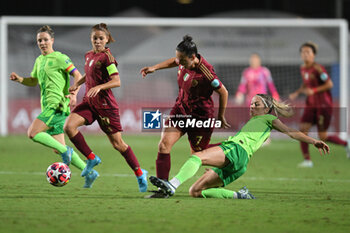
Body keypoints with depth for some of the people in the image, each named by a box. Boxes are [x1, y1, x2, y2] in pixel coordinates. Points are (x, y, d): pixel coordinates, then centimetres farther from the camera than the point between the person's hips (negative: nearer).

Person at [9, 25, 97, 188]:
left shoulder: (60, 58, -5)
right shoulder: (39, 60, 19)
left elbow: (77, 75, -10)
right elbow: (34, 81, 30)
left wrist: (73, 94, -25)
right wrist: (20, 79, 10)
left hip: (57, 105, -9)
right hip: (48, 106, 9)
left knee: (33, 133, -21)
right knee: (58, 149, 6)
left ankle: (65, 151, -12)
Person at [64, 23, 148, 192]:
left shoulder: (106, 57, -13)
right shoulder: (89, 55, 10)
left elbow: (117, 81, -20)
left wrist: (99, 87, -31)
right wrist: (77, 84, 18)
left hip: (105, 104, -7)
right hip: (89, 102, 7)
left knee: (117, 143, -1)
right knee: (69, 126, -15)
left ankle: (140, 174, 16)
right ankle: (91, 159, 0)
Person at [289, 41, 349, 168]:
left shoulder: (317, 68, -16)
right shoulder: (303, 69, 7)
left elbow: (329, 84, -18)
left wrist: (313, 90, -24)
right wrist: (297, 93, 7)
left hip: (324, 105, -7)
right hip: (311, 105, 7)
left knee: (323, 137, -5)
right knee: (302, 129, -10)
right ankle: (307, 160, -5)